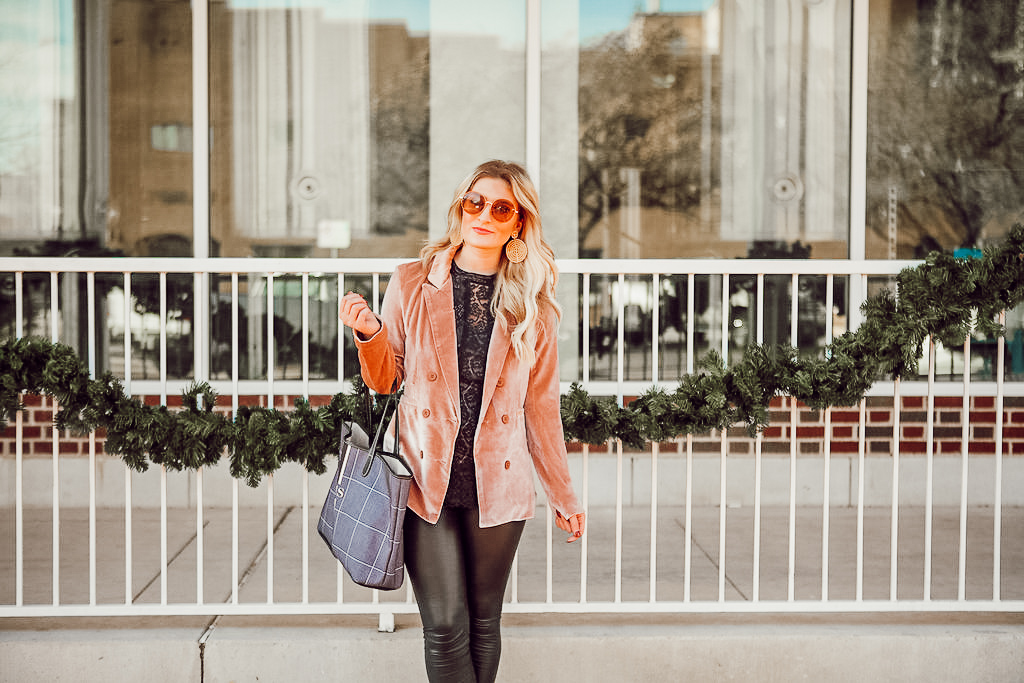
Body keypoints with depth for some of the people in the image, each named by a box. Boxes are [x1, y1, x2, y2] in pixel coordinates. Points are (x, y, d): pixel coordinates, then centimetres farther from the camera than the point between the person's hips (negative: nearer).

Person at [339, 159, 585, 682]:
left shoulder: (532, 307, 4)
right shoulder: (412, 284, 1)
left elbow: (541, 408, 9)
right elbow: (386, 381, 9)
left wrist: (563, 496, 11)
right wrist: (369, 335, -11)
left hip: (497, 486, 1)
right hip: (425, 482, -1)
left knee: (484, 624, 9)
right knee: (446, 627, -4)